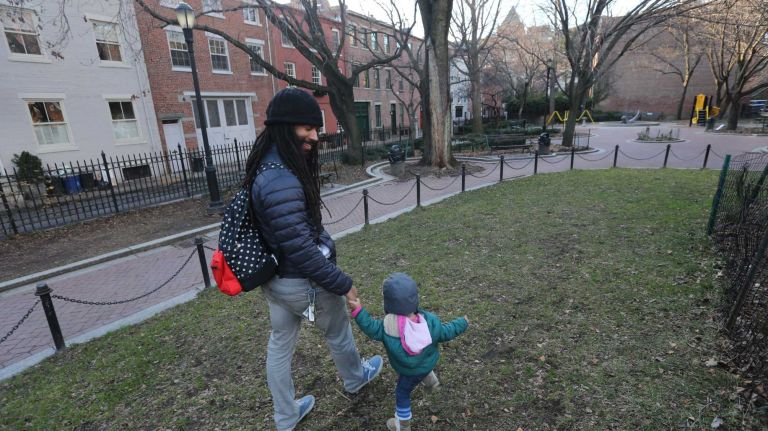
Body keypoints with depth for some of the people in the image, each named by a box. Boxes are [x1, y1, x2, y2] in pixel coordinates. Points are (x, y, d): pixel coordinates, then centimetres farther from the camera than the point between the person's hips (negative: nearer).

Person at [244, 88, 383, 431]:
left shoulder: (267, 167, 0)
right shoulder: (281, 181, -31)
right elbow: (302, 250, -29)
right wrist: (342, 284, -19)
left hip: (275, 278, 8)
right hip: (304, 282, -8)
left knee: (279, 345, 21)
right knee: (338, 333, 21)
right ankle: (355, 379, 52)